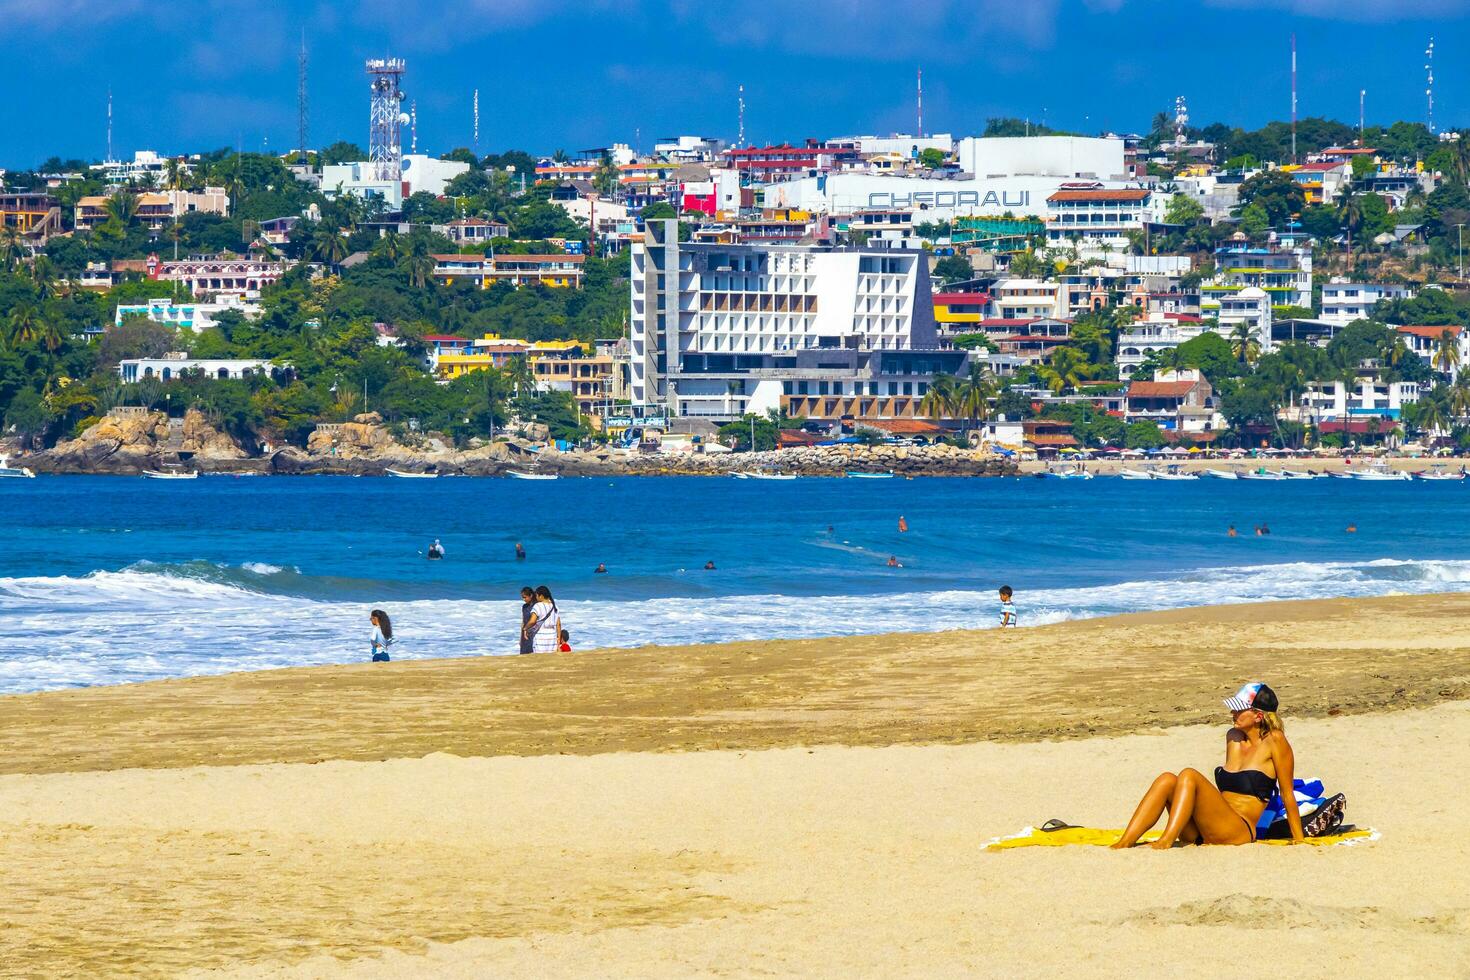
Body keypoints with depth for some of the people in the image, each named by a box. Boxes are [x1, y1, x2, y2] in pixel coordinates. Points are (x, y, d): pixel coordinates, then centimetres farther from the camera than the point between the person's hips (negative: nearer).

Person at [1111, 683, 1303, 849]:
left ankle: (1166, 842, -36)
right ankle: (1125, 843, -29)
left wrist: (1299, 840, -1)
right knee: (1167, 780, -15)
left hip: (1239, 831, -7)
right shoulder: (1233, 736, 17)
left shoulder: (1274, 741, -3)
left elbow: (1287, 794, -2)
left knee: (1189, 776, -25)